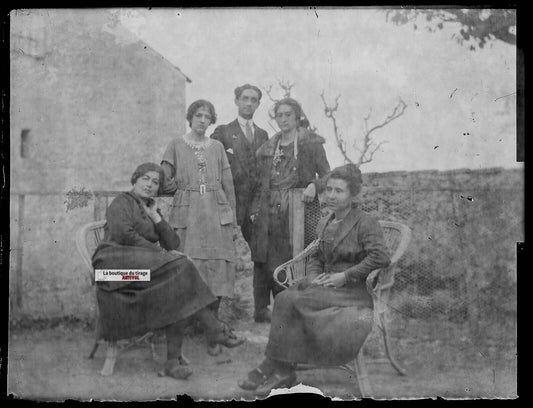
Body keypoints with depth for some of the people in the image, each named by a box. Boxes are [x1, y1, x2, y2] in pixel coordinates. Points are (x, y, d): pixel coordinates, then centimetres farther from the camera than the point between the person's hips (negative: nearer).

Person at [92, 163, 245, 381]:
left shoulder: (152, 211, 28)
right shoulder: (122, 201, 10)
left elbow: (173, 244, 16)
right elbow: (122, 234, -11)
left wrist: (155, 217, 5)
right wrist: (160, 252, -13)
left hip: (146, 264, 6)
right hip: (117, 260, -6)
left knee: (176, 292, -27)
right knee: (179, 266, -29)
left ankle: (174, 359, -32)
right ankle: (214, 329, -27)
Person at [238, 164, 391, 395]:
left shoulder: (365, 223, -5)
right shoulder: (323, 224, 17)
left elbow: (381, 257, -17)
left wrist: (345, 276, -16)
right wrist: (314, 277, 0)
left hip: (354, 292, -7)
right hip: (325, 286, 7)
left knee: (289, 301, -24)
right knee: (286, 297, -23)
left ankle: (270, 366, -13)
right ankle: (284, 373, -22)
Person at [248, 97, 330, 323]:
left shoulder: (311, 143, 4)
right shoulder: (268, 148, 16)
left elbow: (325, 175, 1)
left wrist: (313, 185, -19)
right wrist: (255, 209, 9)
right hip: (269, 211, 4)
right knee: (265, 261, 1)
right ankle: (261, 309, 10)